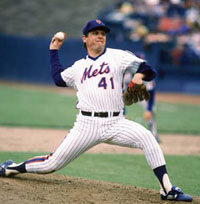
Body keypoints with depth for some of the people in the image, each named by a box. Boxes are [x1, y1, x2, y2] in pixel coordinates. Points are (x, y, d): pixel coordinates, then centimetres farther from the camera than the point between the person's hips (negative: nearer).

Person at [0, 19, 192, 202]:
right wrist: (54, 51, 36)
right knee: (53, 163, -2)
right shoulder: (79, 66, 19)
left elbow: (147, 69, 7)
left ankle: (167, 189, -26)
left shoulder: (117, 56, 10)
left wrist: (140, 75, -16)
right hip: (87, 124, 1)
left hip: (115, 123, -1)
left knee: (146, 137, -28)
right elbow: (58, 78, 32)